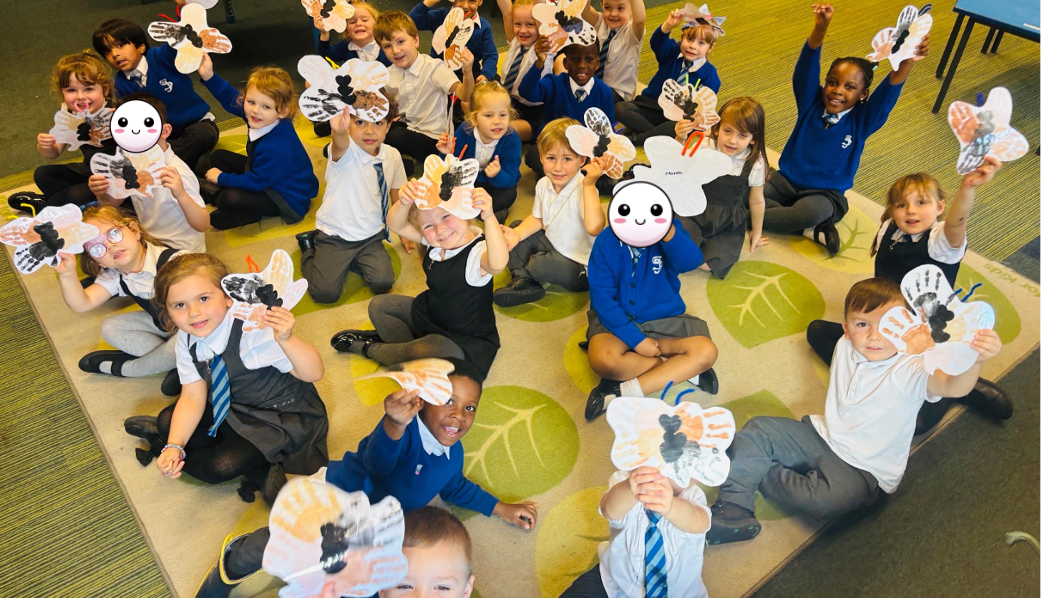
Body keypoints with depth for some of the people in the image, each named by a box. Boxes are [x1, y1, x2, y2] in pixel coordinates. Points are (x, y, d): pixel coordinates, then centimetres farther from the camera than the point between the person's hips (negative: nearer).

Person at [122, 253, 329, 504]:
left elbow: (314, 374, -36)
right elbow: (193, 397, -5)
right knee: (167, 420, 3)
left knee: (219, 466, -22)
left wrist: (287, 340, -54)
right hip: (235, 408, 7)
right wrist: (174, 445, -19)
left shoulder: (254, 329, -32)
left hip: (282, 417, -7)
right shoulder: (186, 342, -9)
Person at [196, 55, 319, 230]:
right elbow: (231, 98, 2)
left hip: (289, 200, -9)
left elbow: (256, 182, -25)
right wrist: (208, 76, -12)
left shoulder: (277, 147, -37)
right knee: (219, 156, 18)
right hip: (264, 173, 10)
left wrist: (222, 178, -11)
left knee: (229, 199, -29)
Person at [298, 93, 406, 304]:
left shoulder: (392, 156, -5)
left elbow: (397, 195, 10)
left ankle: (349, 260, 14)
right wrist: (338, 130, -68)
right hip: (335, 236, -3)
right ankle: (310, 249, 16)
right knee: (325, 293, -14)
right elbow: (340, 144, -45)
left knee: (383, 283, -17)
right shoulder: (345, 151, -19)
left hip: (372, 236, 4)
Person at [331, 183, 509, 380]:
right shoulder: (434, 242, -7)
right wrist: (404, 203, -37)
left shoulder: (478, 252, -31)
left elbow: (497, 264, -55)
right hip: (428, 314, 8)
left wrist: (489, 217, -70)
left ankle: (370, 349, -5)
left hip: (465, 339, -7)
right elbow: (396, 226, -15)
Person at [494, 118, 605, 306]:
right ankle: (522, 281, -6)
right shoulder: (544, 184, -7)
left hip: (580, 265, -8)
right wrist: (517, 233, -11)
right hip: (552, 243, 8)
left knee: (540, 265, -32)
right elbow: (537, 218, 8)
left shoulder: (583, 190, -30)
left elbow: (594, 228, -47)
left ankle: (527, 272, 6)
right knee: (516, 227, 7)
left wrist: (589, 185, -48)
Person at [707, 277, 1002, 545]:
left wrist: (975, 361, -64)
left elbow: (952, 386, -45)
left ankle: (759, 472, -9)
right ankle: (732, 510, -8)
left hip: (862, 469, -6)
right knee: (757, 430, -6)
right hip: (821, 435, 6)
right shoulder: (845, 347, -3)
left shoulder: (910, 370, -23)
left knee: (825, 499, -35)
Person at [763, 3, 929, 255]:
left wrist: (907, 63, -47)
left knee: (813, 211, -40)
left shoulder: (861, 121, -7)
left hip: (825, 195, -4)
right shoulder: (811, 104, -4)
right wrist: (820, 29, -39)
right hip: (785, 180, 4)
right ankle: (812, 230, -13)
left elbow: (887, 94, -26)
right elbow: (805, 70, -20)